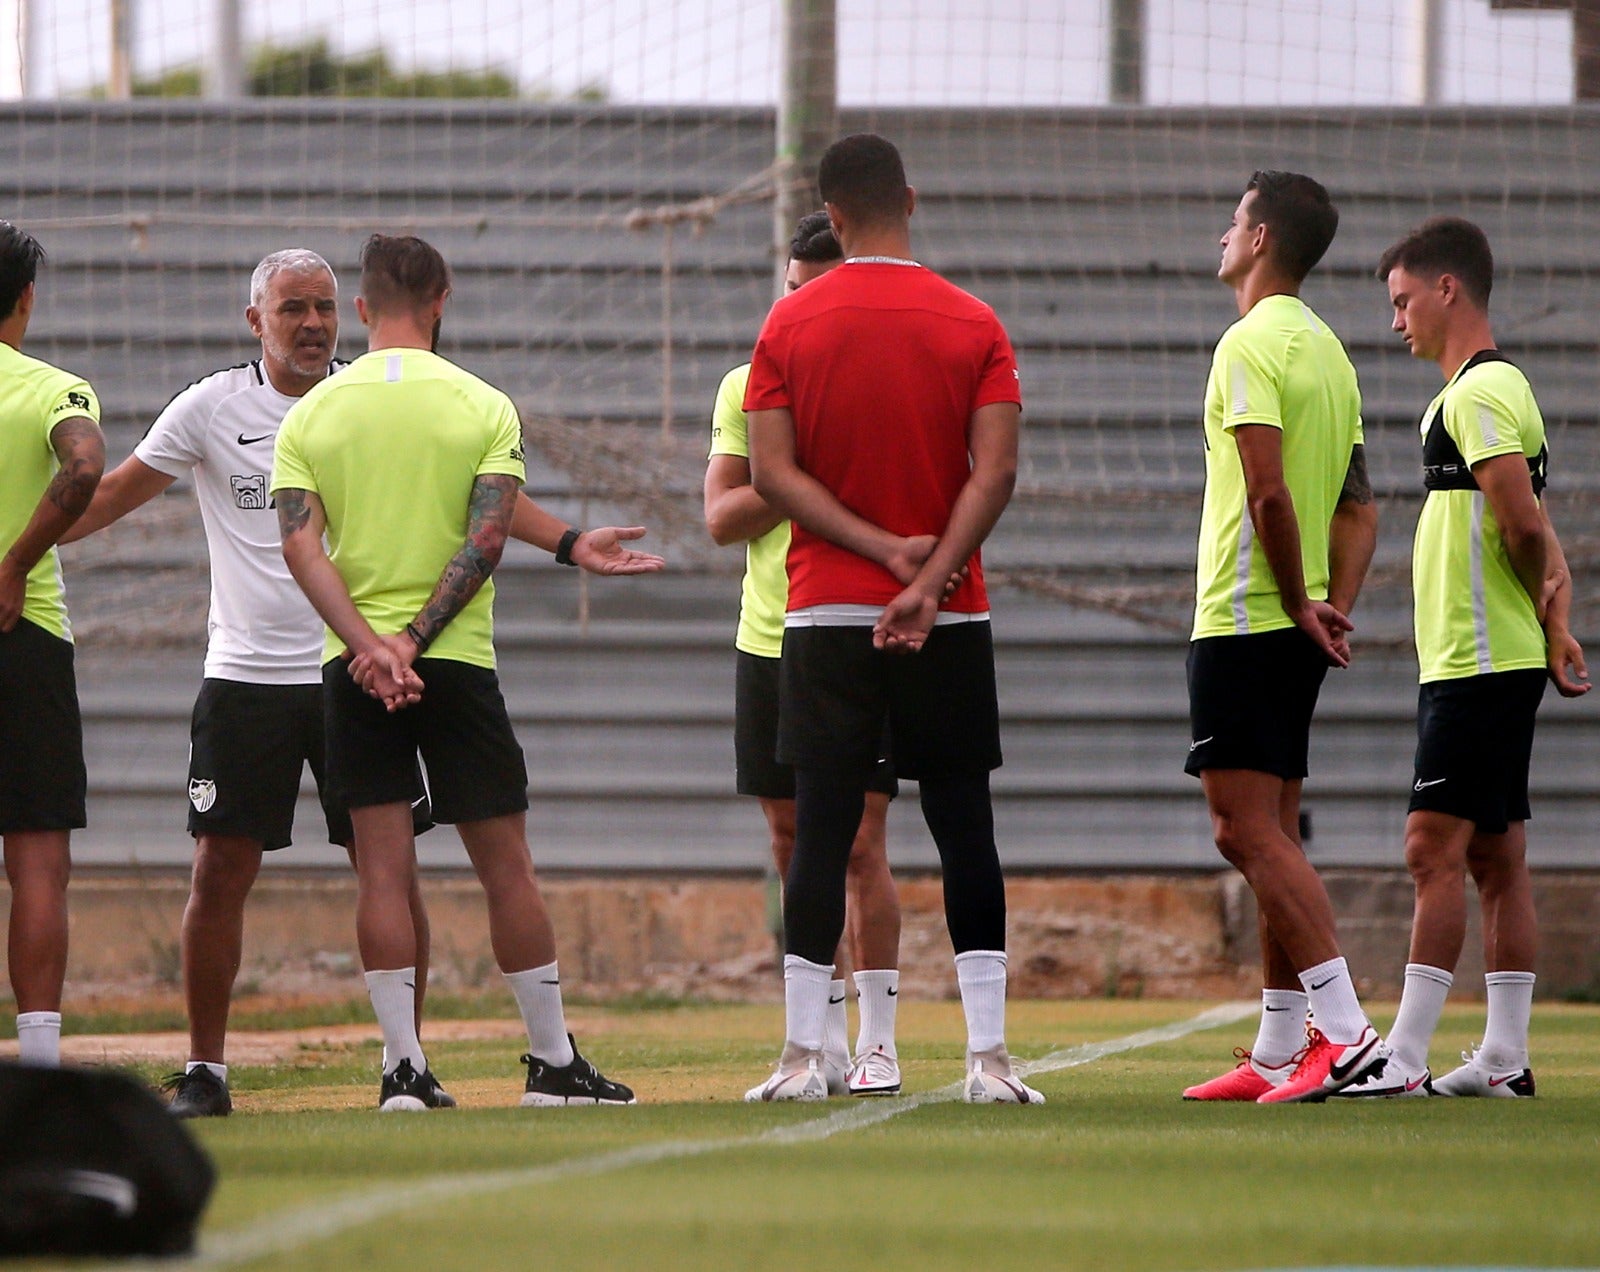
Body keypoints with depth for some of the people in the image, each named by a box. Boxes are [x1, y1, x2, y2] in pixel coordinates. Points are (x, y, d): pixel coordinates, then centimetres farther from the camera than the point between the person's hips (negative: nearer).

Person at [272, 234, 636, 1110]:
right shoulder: (483, 407, -1)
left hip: (353, 670, 1)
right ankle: (553, 1062, 11)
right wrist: (414, 641, -13)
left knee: (382, 868, 1)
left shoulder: (311, 413, 4)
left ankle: (404, 1068, -5)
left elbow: (301, 543, -7)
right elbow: (486, 538, -11)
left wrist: (367, 645, -15)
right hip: (458, 660, -1)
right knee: (505, 863, 6)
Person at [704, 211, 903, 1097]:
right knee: (792, 847, 7)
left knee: (860, 844, -8)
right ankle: (825, 1038, 16)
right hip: (768, 644, 4)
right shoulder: (748, 388, 8)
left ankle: (878, 1042, -3)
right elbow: (721, 518, 1)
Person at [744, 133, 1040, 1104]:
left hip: (825, 615, 0)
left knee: (821, 833, 1)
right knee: (965, 831, 4)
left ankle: (803, 1057, -1)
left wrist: (884, 548, -9)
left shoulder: (790, 324, 1)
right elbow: (996, 471, -10)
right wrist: (927, 577, -14)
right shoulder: (974, 326, 0)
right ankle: (989, 1054, -1)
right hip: (952, 621, 0)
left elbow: (773, 470, -5)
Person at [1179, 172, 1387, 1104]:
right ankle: (1280, 1053, 13)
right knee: (1271, 836, 12)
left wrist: (1301, 610, -14)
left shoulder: (1252, 344, -13)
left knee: (1250, 832, -12)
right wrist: (1334, 610, 8)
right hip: (1296, 628, 9)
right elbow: (1360, 509, 17)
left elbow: (1268, 492, -22)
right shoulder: (1329, 351, 16)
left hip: (1243, 621, -9)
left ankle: (1347, 1028, -21)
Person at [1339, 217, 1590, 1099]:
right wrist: (1552, 624, 7)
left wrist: (1543, 626, -5)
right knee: (1496, 859, 9)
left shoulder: (1479, 392, -13)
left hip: (1479, 664, -10)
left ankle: (1403, 1059, -15)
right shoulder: (1497, 388, 19)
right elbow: (1535, 537, 20)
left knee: (1436, 849, -12)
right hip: (1490, 663, 10)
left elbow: (1524, 527, -21)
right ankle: (1504, 1059, 9)